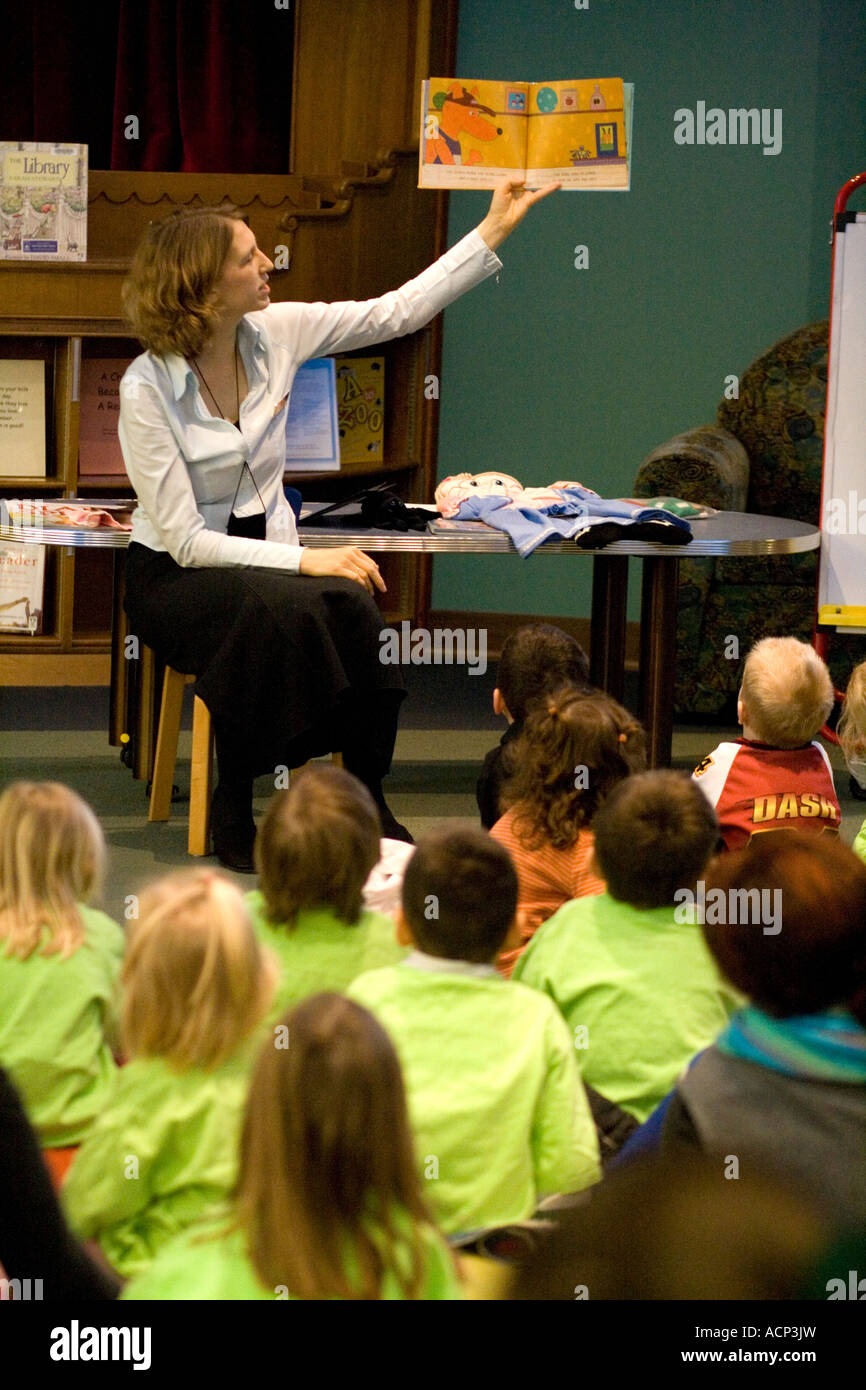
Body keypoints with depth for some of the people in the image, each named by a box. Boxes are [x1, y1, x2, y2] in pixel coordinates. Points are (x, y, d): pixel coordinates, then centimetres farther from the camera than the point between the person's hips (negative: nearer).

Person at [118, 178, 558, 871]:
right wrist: (306, 561, -26)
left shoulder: (275, 332, -3)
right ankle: (233, 813, -21)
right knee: (276, 611, -36)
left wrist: (493, 231, 4)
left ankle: (367, 799, -14)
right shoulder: (147, 389, -18)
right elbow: (185, 540, -20)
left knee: (353, 606, -28)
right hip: (174, 578, -5)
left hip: (268, 551, 5)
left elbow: (398, 312, 7)